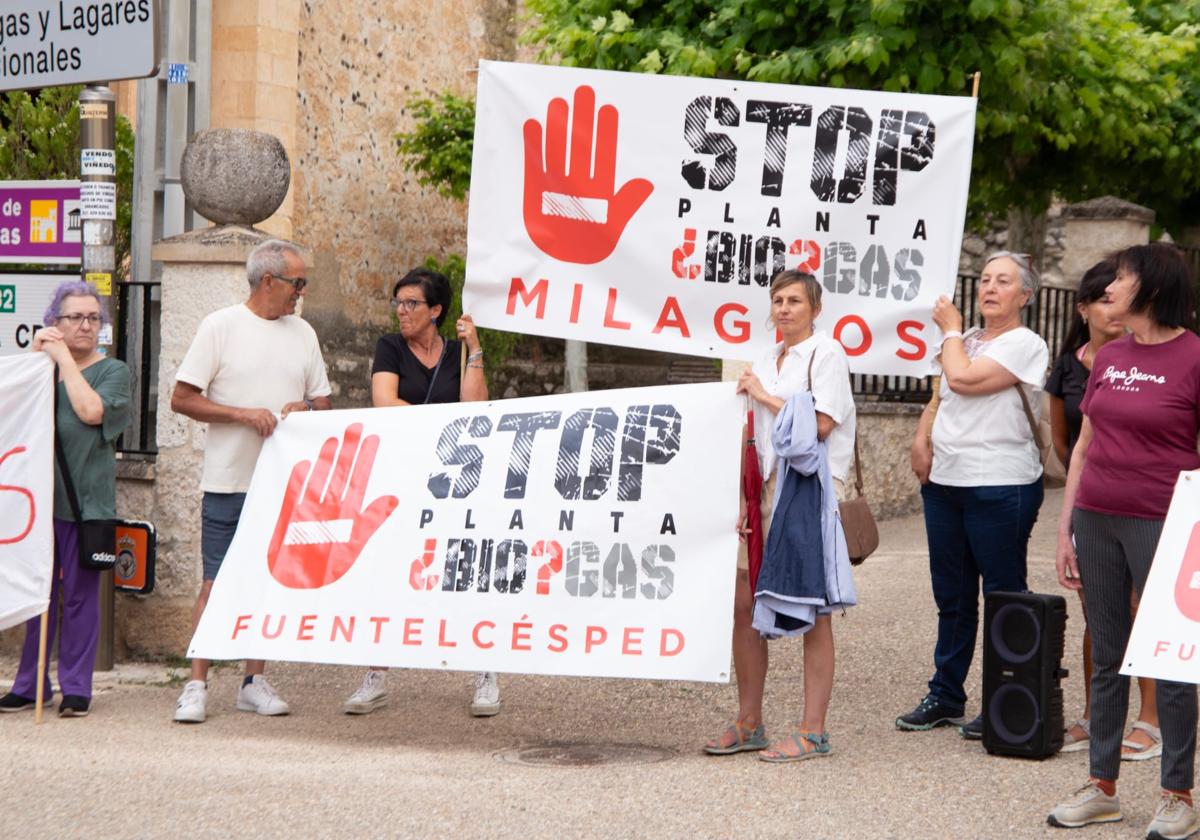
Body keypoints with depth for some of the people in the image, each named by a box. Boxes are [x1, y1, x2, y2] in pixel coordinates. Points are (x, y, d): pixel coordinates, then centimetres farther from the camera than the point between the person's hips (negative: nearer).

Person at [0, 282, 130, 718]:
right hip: (41, 492, 3)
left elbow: (92, 410, -15)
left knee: (80, 594, 1)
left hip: (85, 498, -3)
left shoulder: (113, 371, 3)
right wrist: (37, 357, -6)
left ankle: (76, 687, 8)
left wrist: (64, 359, -7)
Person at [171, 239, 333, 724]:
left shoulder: (303, 333, 12)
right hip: (229, 479, -4)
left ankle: (254, 682, 16)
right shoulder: (221, 326, -3)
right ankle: (197, 684, 1)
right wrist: (244, 414, -15)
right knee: (217, 582, -4)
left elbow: (324, 401, 18)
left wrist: (306, 409, -6)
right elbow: (182, 399, -6)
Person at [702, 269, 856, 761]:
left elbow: (819, 425, -16)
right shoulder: (767, 361, 17)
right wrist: (745, 498, 11)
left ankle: (813, 733, 0)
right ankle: (749, 724, 16)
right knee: (744, 603, 6)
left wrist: (764, 396, -9)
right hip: (769, 488, 8)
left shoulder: (826, 354, -5)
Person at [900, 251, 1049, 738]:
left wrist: (950, 328, -2)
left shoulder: (1025, 345, -8)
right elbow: (938, 399, 23)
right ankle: (945, 696, 21)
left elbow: (963, 379, -19)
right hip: (944, 481, 7)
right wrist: (922, 439, 4)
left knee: (1004, 598, -1)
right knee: (952, 597, 13)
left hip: (1000, 489, -7)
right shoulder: (965, 340, 16)